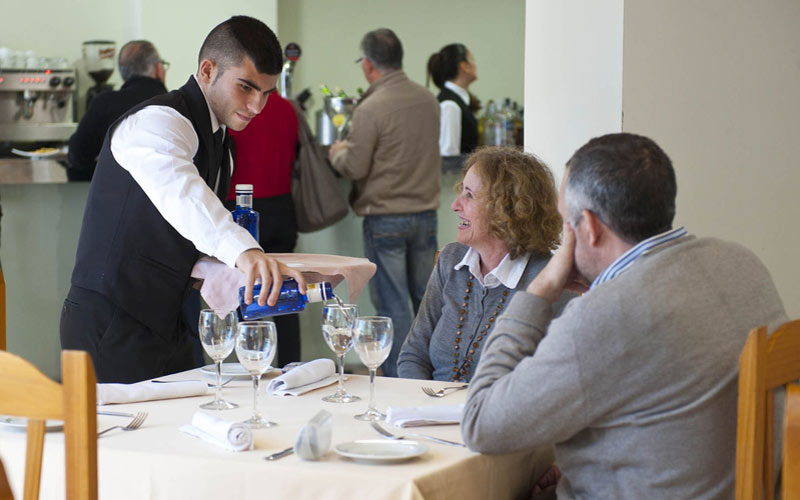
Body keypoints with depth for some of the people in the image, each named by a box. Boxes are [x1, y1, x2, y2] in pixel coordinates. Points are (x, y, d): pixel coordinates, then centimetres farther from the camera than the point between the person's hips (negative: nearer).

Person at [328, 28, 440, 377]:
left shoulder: (371, 108, -16)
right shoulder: (428, 100, 5)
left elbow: (354, 168, -14)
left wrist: (336, 152, 8)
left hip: (386, 219, -6)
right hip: (426, 213, 6)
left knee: (392, 302, 0)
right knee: (426, 297, 13)